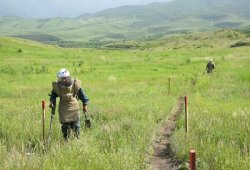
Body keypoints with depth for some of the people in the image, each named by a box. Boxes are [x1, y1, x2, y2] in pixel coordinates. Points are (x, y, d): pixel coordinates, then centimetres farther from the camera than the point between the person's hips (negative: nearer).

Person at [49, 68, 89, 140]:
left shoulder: (75, 84, -12)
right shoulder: (57, 86, -10)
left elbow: (82, 94, -1)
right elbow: (53, 94, 9)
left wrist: (85, 105, 1)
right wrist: (52, 101, -8)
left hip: (74, 107, -1)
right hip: (63, 108, 1)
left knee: (75, 124, 1)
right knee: (65, 124, 0)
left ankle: (77, 137, 23)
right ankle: (66, 139, 17)